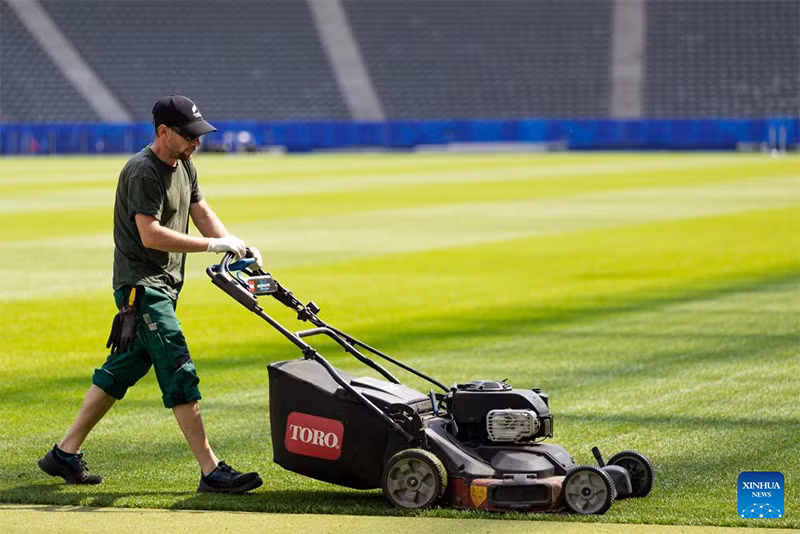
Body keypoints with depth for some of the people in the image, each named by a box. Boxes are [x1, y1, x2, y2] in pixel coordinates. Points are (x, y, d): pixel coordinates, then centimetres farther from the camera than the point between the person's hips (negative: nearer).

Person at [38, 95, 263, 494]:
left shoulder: (184, 166, 13)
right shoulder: (143, 172, -18)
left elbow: (201, 213, 17)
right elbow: (151, 235, -24)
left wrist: (239, 249, 1)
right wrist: (212, 245, -23)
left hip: (163, 287, 10)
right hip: (141, 287, -10)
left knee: (121, 371, 14)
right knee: (179, 374, -13)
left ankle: (66, 454, 21)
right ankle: (211, 472, -14)